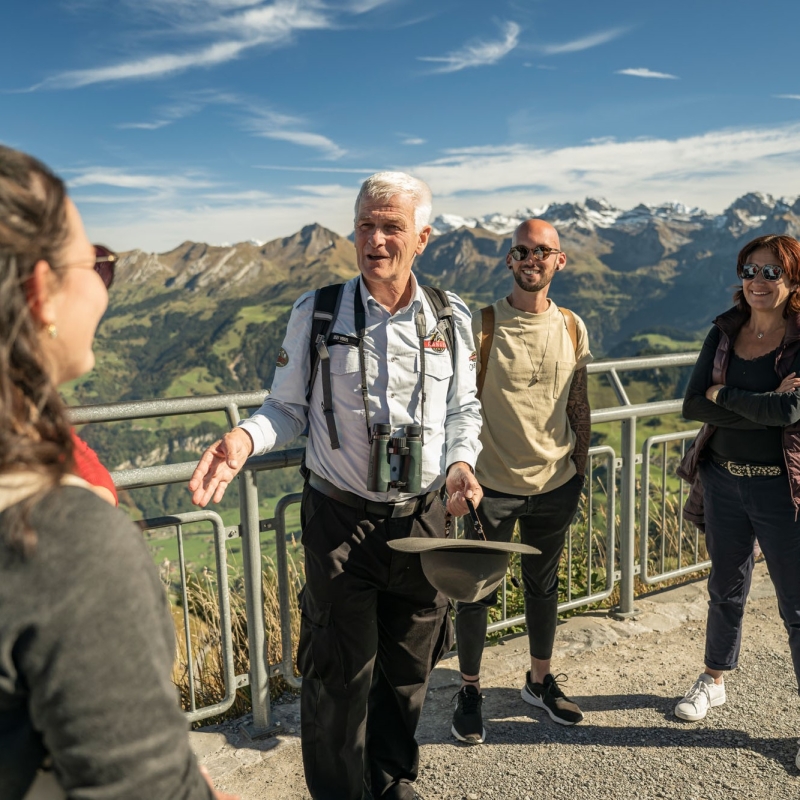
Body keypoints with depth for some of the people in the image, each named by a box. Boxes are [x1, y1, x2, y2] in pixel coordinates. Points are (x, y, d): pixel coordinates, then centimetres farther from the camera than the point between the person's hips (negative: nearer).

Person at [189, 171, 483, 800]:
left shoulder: (451, 318, 1)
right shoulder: (316, 314, -6)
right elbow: (289, 408, 0)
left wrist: (462, 460, -6)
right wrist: (246, 438, -20)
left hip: (423, 514, 3)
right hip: (341, 517, -2)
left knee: (409, 666, 18)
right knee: (341, 673, 6)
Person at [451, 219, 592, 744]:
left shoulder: (573, 328, 3)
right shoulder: (481, 327, -10)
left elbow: (579, 405, 11)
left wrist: (581, 469, 11)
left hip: (555, 485, 4)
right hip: (493, 485, -3)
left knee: (544, 585, 19)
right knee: (477, 590, 7)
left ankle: (541, 681, 40)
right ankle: (470, 691, 29)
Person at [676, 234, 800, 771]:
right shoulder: (725, 334, 1)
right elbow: (692, 404, -9)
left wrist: (723, 395, -14)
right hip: (725, 480, 5)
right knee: (726, 589, 21)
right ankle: (714, 682, 41)